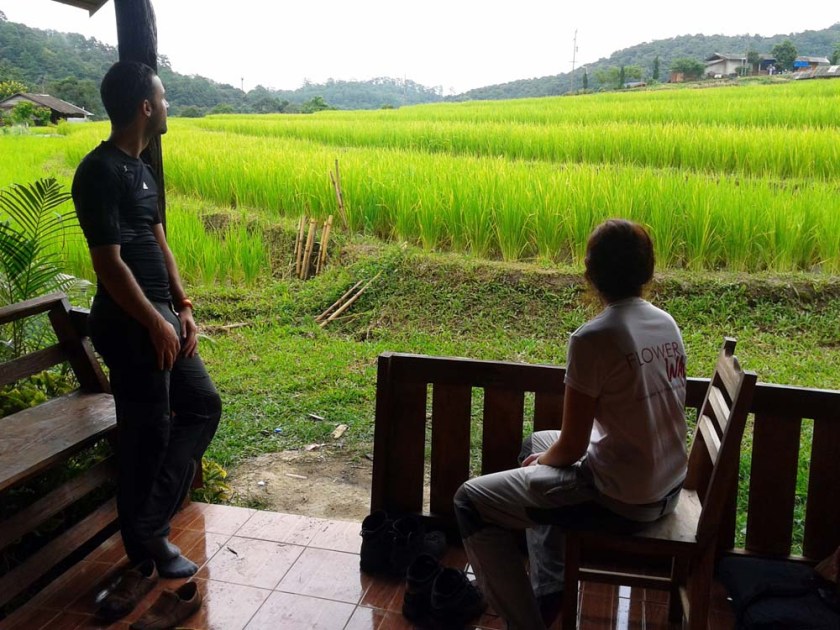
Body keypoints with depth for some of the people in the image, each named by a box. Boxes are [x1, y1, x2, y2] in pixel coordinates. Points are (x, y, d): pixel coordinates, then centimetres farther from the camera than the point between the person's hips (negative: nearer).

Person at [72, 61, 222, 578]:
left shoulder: (141, 169, 14)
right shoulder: (101, 172, -16)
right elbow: (109, 263, -20)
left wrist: (183, 307, 8)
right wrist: (156, 323, -16)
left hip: (160, 316, 10)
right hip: (130, 323, -10)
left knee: (203, 404, 15)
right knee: (147, 432, 3)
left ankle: (153, 514, 24)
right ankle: (146, 540, 23)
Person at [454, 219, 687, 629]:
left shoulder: (592, 338, -23)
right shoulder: (666, 323, 2)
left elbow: (572, 448, -18)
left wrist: (540, 463, 6)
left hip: (624, 498, -8)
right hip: (668, 485, 9)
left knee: (471, 502, 0)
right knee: (538, 442, 29)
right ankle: (548, 591, 32)